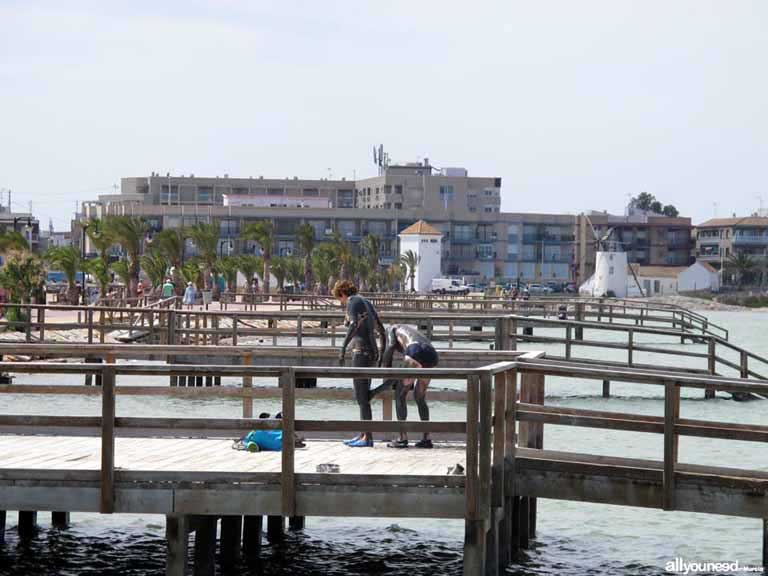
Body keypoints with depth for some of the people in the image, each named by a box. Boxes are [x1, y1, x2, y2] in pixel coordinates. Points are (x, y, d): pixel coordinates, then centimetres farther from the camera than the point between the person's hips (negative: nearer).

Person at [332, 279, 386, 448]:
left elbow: (354, 324, -24)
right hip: (371, 352, 9)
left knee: (362, 397, -8)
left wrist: (343, 348, -30)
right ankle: (362, 435, 17)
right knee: (362, 395, 14)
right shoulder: (366, 303, 20)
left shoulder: (352, 301, -6)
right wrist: (383, 353, 35)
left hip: (361, 351, -9)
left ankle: (368, 437, -9)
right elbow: (381, 329, 25)